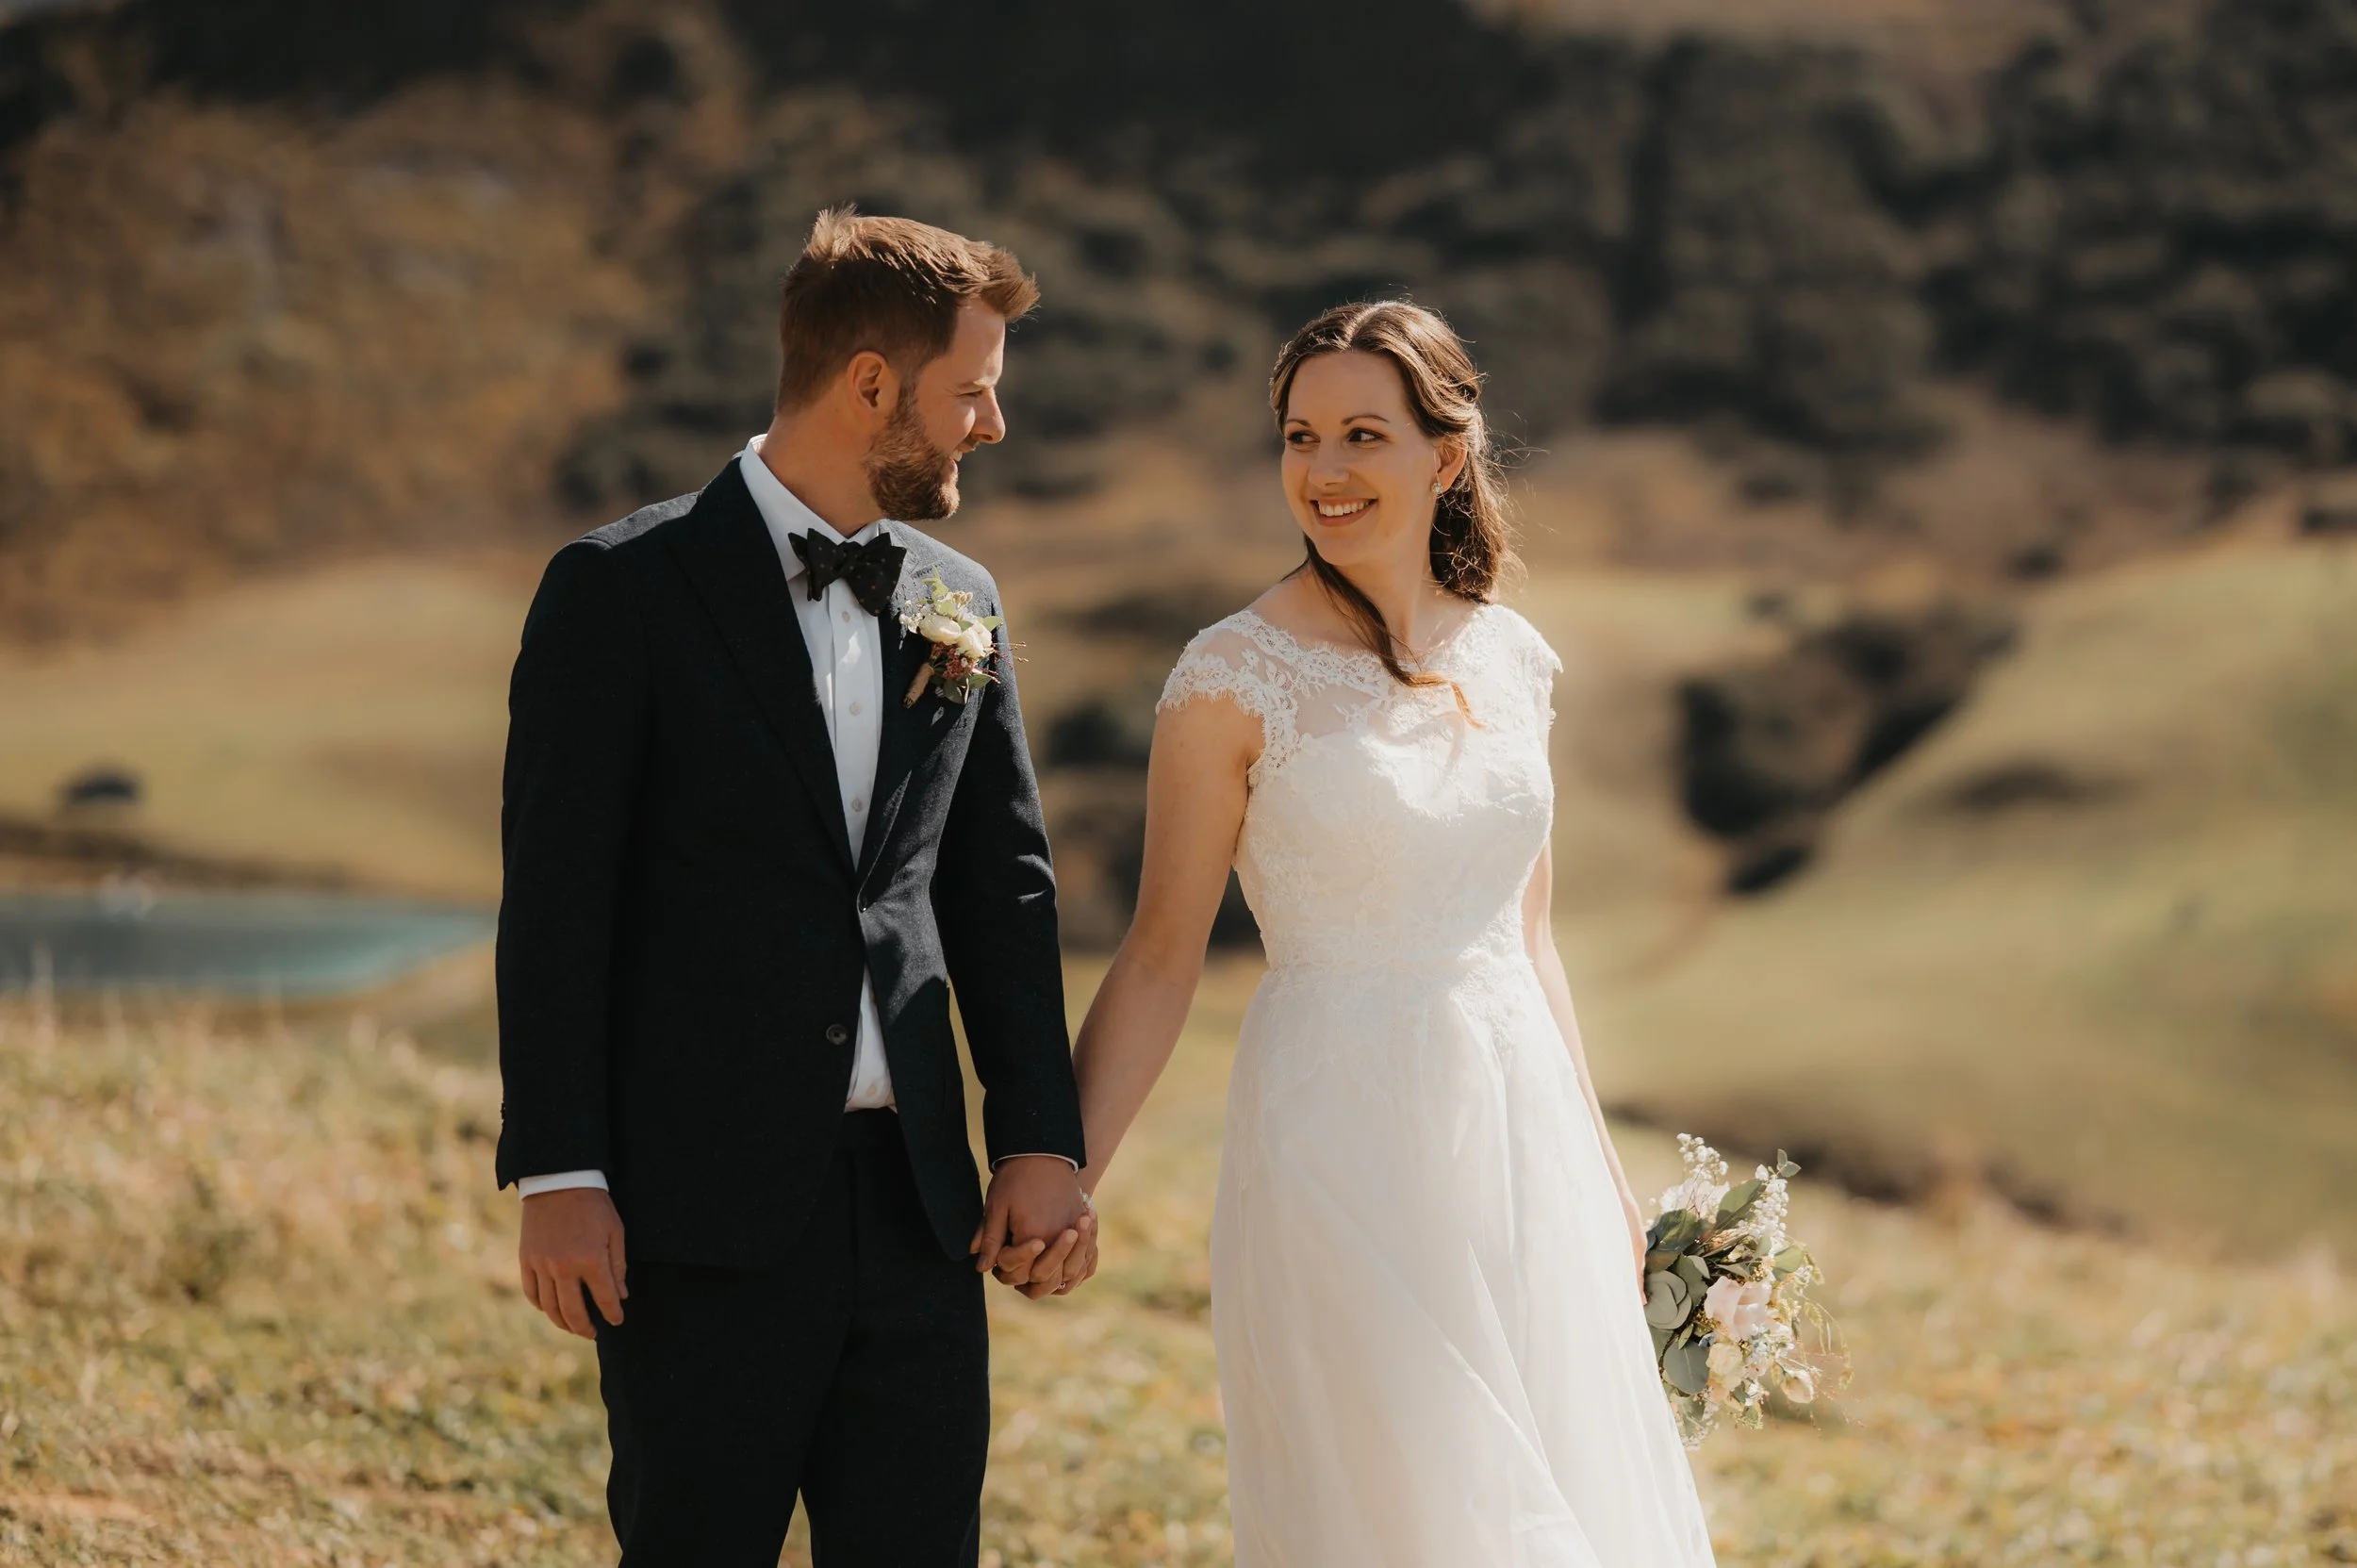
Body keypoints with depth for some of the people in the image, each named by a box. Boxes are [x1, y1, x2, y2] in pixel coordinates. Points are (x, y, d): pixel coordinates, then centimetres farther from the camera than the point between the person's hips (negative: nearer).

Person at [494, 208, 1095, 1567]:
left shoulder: (959, 605, 13)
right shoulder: (623, 592, -5)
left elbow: (1004, 888, 14)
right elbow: (556, 902, -7)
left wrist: (1044, 1141, 5)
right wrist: (559, 1174, -12)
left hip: (915, 1201, 5)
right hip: (704, 1207, -5)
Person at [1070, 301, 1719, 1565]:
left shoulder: (1510, 657, 6)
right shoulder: (1236, 678, -8)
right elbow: (1161, 956, -6)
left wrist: (1601, 1172, 16)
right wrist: (1059, 1182, -13)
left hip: (1517, 1133, 5)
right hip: (1343, 1145, -5)